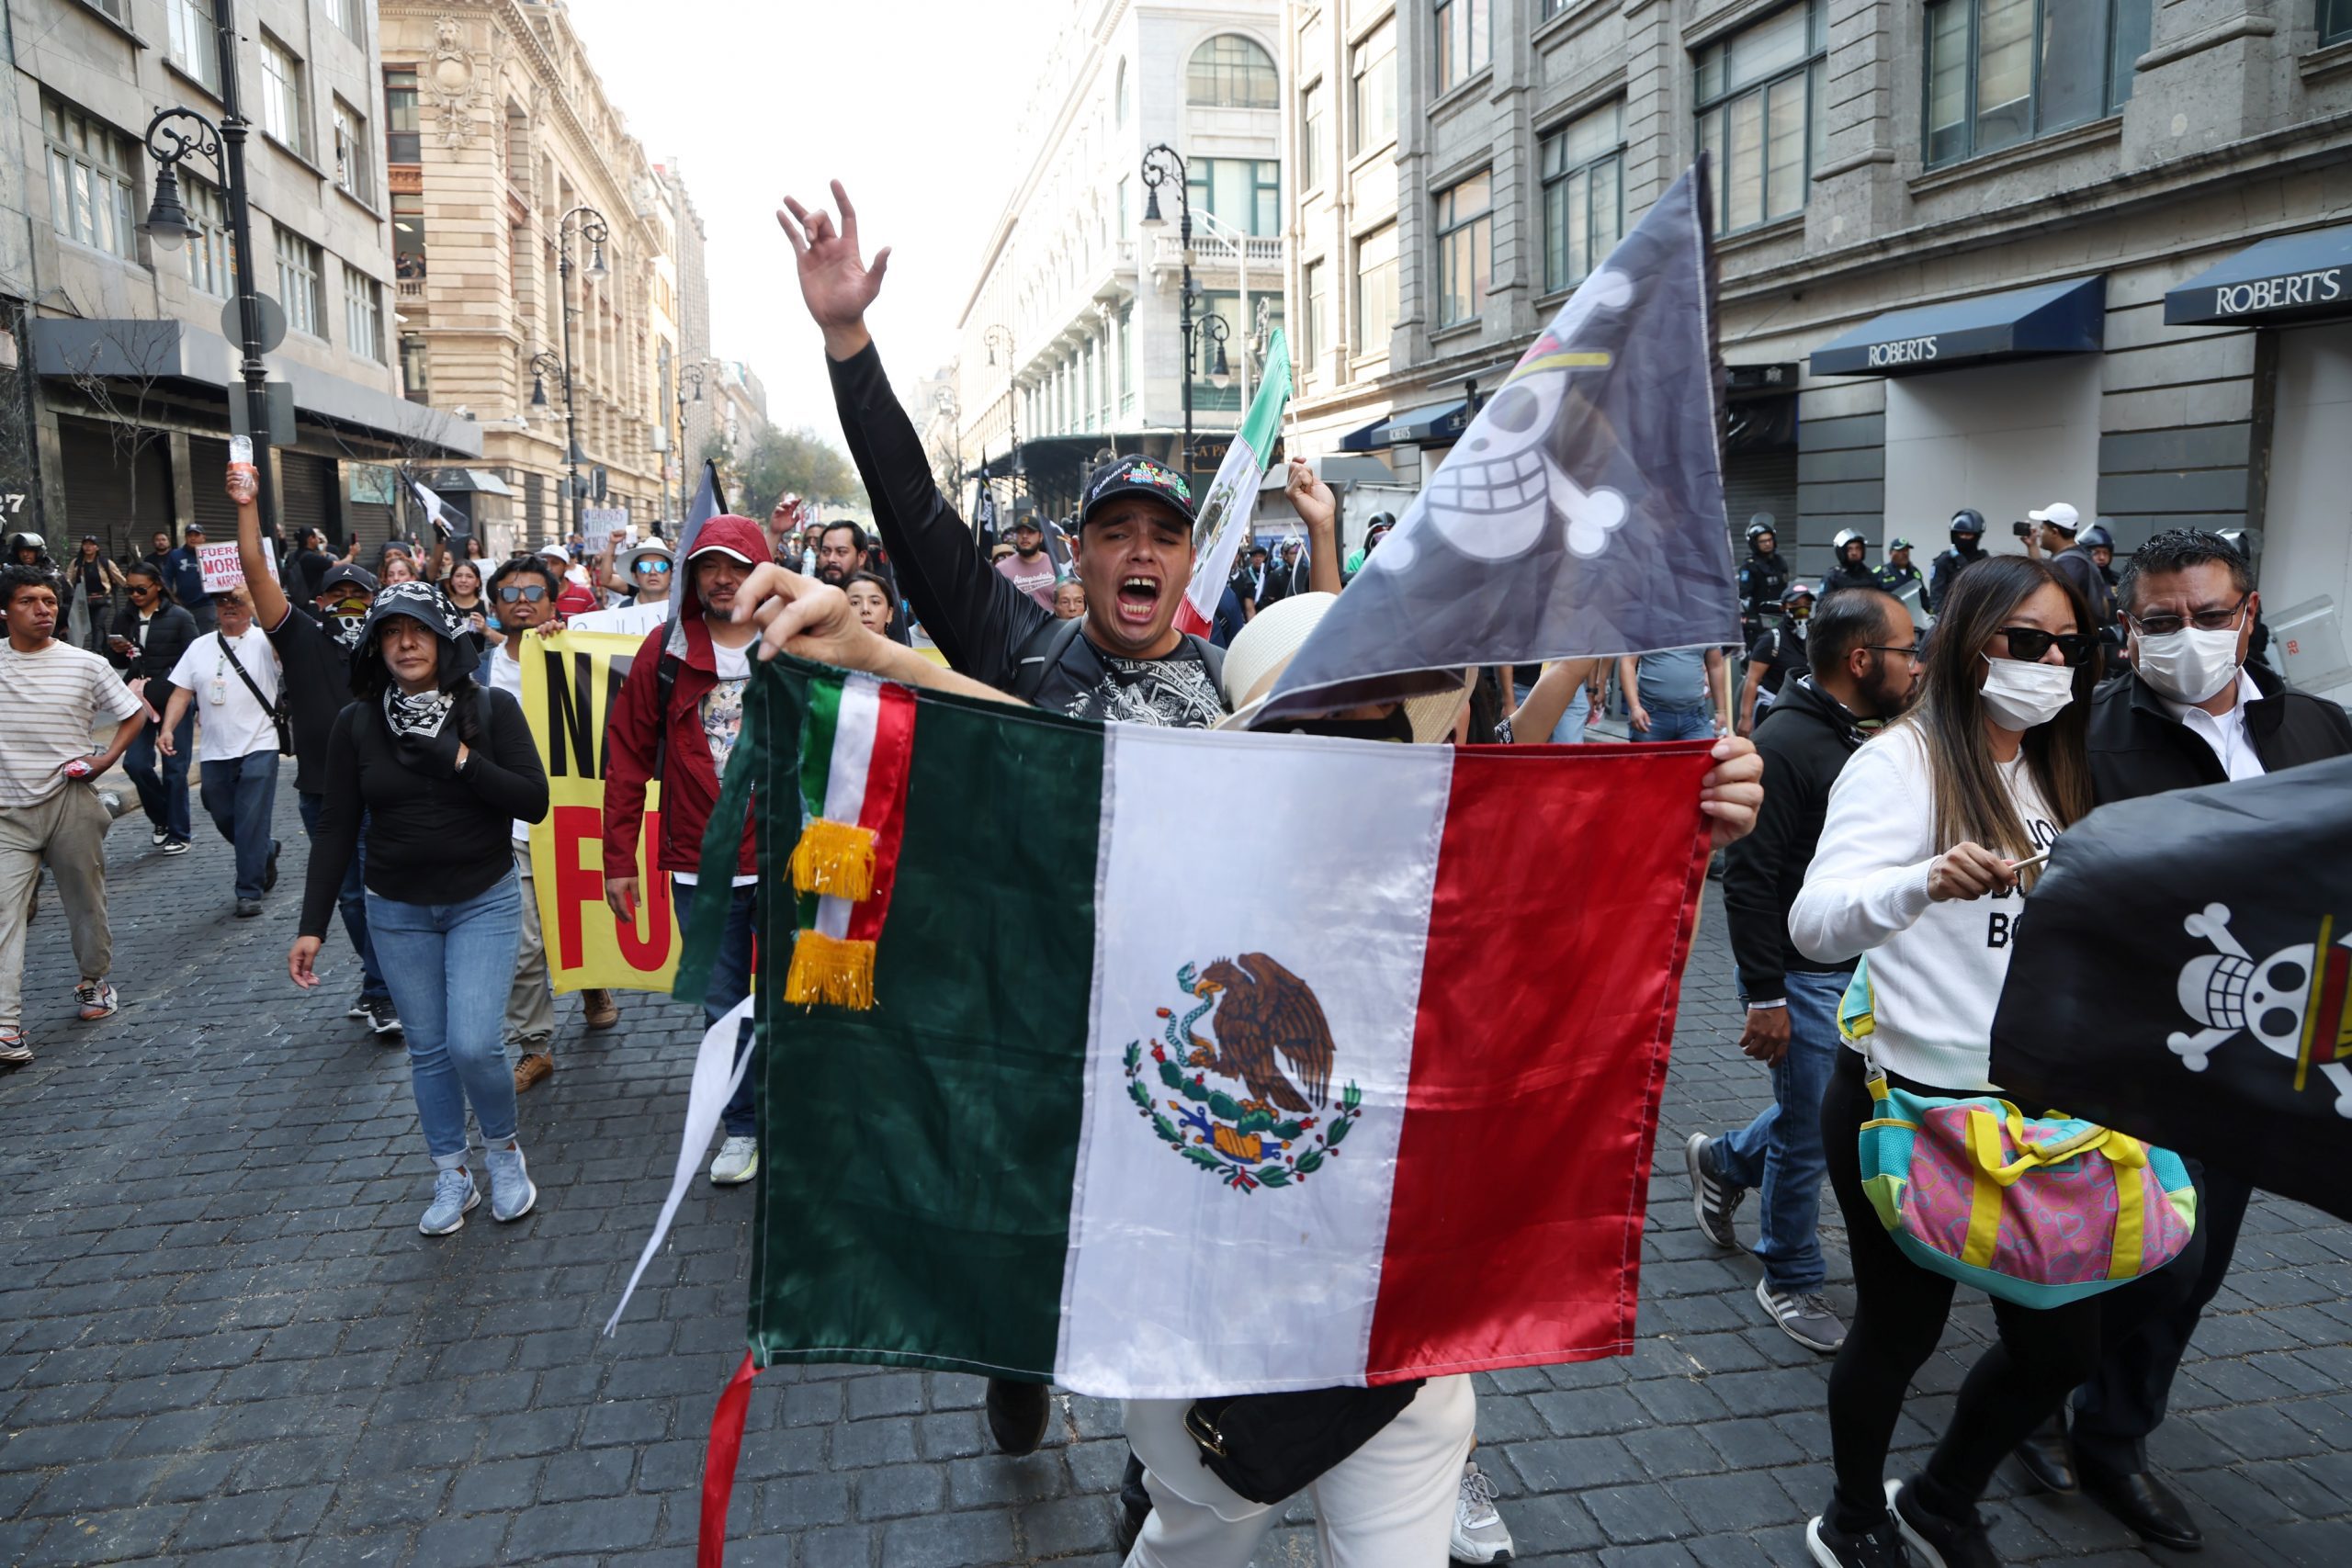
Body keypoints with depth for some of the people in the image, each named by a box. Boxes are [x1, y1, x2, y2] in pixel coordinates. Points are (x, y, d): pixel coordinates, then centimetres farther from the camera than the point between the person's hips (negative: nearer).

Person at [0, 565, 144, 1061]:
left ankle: (94, 980, 35)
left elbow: (134, 715, 8)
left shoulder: (85, 664, -2)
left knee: (86, 899, 13)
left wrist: (106, 759, -5)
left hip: (70, 801, 0)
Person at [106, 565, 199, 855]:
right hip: (140, 702, 4)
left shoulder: (179, 617, -5)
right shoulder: (125, 618, 8)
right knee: (136, 763, -5)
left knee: (174, 768, 0)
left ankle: (178, 834, 9)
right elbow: (118, 664, 15)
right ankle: (162, 817, 21)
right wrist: (117, 651, -6)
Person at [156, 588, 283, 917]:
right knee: (224, 820, 14)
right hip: (215, 752, 5)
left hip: (258, 748, -5)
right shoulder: (200, 646, 11)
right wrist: (167, 728, -3)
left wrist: (248, 597, -34)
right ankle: (266, 852, 40)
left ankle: (249, 892, 4)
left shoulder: (264, 642, -3)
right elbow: (182, 691, 10)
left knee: (252, 824, -5)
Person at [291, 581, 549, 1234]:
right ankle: (452, 1178, 25)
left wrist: (460, 760, -22)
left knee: (473, 1044, -12)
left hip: (484, 902, -2)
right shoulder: (356, 723, -2)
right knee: (428, 1051, 8)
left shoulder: (492, 708, -7)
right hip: (398, 912, 2)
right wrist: (312, 926, -2)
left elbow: (534, 801, -12)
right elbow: (337, 828, 0)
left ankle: (504, 1152, 16)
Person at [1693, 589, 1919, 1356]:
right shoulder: (1786, 741, -20)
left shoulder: (1864, 735, 9)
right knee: (1809, 1134, 5)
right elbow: (1747, 877, -22)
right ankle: (1791, 1282, 25)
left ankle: (1724, 1160, 41)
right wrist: (1765, 997, -22)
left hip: (1862, 971, 9)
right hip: (1804, 978, -9)